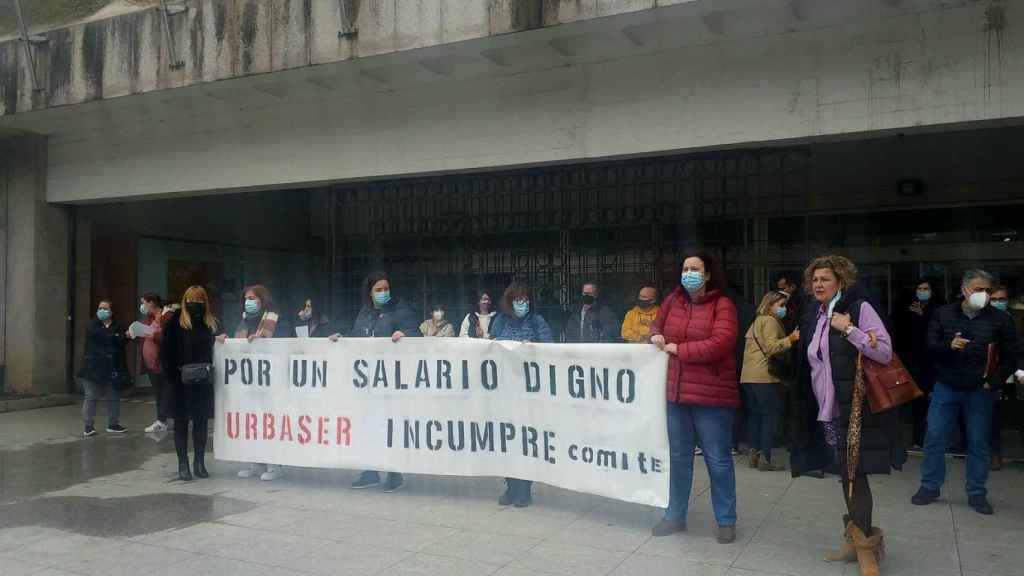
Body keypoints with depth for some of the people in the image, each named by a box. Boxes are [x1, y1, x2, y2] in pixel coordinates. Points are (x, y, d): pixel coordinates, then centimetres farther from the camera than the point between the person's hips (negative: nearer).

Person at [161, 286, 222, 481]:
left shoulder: (212, 323, 8)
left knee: (202, 421, 8)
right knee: (181, 421, 6)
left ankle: (199, 462, 18)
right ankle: (183, 464, 13)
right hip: (180, 382, -3)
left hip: (203, 381, 3)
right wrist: (171, 376, -12)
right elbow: (166, 350, -6)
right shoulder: (175, 321, -2)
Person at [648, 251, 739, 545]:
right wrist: (656, 336, -2)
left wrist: (676, 348, -15)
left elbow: (720, 345, -21)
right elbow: (657, 326, 24)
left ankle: (726, 520, 20)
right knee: (679, 457, 16)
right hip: (676, 392, 5)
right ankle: (675, 515, 29)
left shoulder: (722, 304, -9)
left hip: (712, 395, -5)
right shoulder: (671, 301, 7)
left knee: (718, 460, 5)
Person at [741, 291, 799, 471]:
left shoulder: (757, 321, 23)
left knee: (756, 415, 10)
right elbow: (771, 347, -18)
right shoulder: (770, 321, -5)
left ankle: (754, 454, 11)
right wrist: (790, 339, -25)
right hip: (764, 376, -9)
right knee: (771, 415, -7)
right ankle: (765, 458, -10)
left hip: (749, 376, 9)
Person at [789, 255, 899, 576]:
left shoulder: (859, 308, -8)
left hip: (854, 409, -7)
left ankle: (864, 542, 8)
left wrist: (849, 329, -21)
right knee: (848, 476, 14)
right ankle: (858, 538, 24)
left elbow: (885, 353, -17)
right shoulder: (812, 318, 13)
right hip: (826, 412, 7)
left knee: (853, 474, -4)